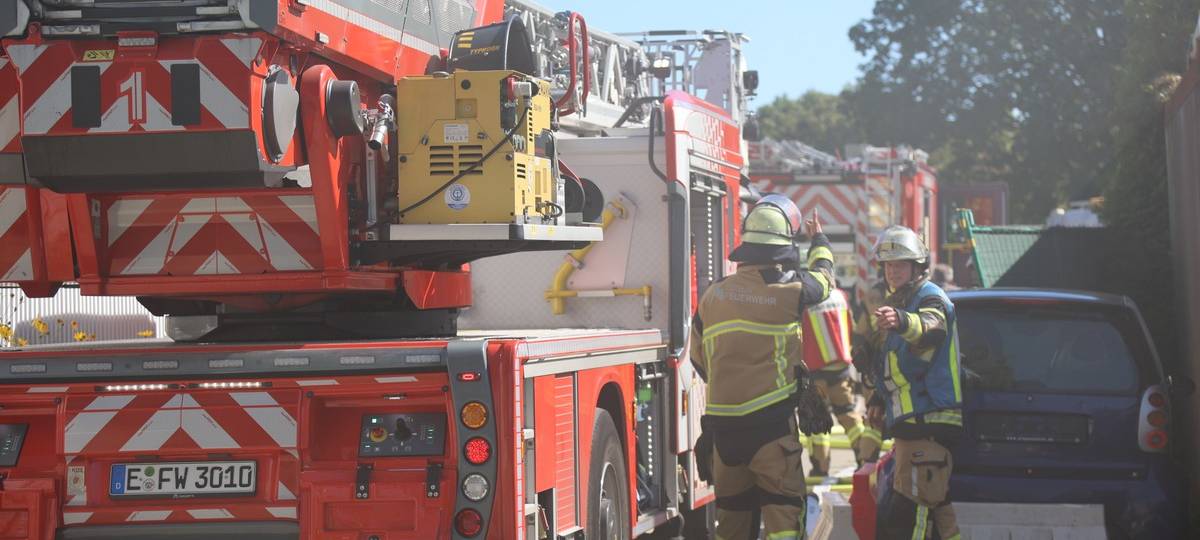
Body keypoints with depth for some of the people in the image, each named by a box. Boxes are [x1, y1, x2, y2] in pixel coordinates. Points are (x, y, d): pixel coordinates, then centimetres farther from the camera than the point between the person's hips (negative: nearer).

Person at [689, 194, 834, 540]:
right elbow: (823, 276, 16)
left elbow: (698, 358, 17)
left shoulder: (713, 296, 5)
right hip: (772, 422, -5)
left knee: (732, 512, 15)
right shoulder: (789, 291, -7)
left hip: (723, 424, 5)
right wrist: (819, 239, 37)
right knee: (783, 511, -4)